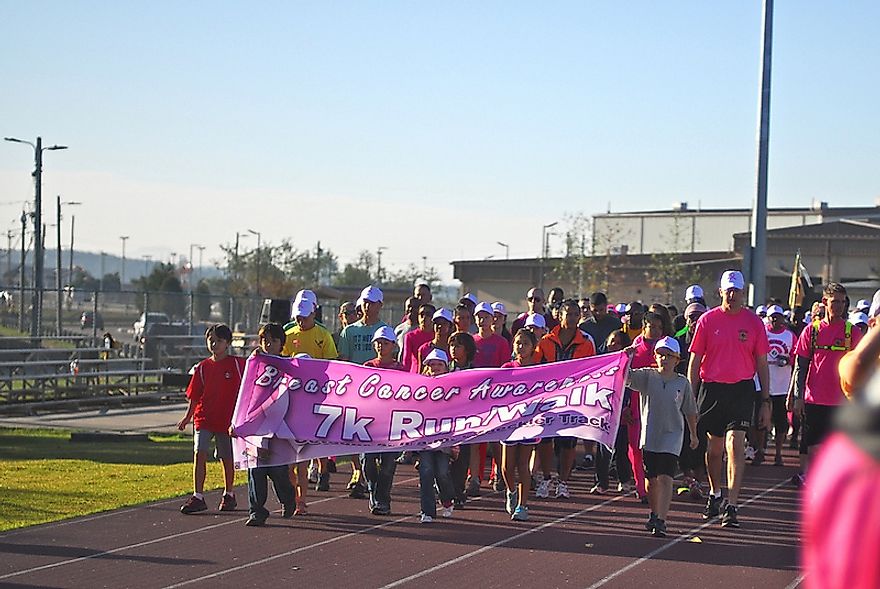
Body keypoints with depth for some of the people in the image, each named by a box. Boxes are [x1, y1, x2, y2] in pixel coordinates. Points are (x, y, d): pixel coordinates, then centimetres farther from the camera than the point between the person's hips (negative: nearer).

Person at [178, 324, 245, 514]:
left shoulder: (237, 364, -3)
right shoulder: (202, 367, 5)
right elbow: (194, 395, 9)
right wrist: (188, 417, 4)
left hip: (228, 419, -2)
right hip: (204, 418, 2)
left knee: (227, 458, 9)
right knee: (199, 453, -11)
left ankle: (228, 495, 27)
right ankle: (198, 497, -9)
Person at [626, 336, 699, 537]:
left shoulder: (682, 383, 2)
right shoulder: (646, 376, 1)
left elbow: (690, 411, 12)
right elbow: (626, 377, -15)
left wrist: (693, 435, 19)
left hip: (672, 436, -2)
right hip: (649, 436, 2)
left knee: (665, 478, -14)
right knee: (651, 480, 11)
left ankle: (661, 521, -19)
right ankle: (654, 514, 34)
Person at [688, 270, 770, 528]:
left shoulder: (753, 322, 2)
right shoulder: (707, 320, 2)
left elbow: (762, 363, 7)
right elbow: (695, 361, 6)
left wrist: (765, 401, 4)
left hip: (742, 389, -1)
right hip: (711, 388, 1)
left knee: (735, 443, -14)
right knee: (715, 446, 12)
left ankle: (731, 506, -14)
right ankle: (714, 495, 35)